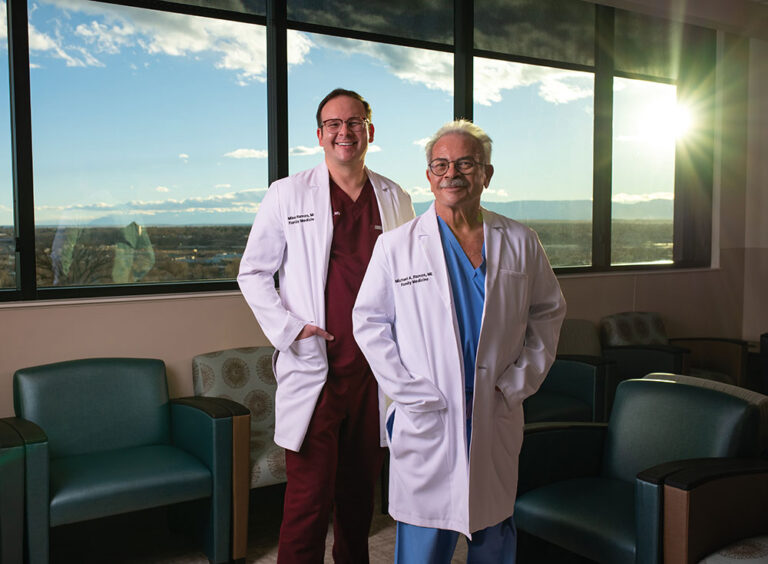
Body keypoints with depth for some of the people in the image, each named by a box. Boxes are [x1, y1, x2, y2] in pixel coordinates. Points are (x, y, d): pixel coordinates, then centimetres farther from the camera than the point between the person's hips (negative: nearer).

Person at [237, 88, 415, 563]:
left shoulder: (396, 200, 8)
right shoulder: (288, 195, 0)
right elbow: (253, 273, 4)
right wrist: (289, 327, -8)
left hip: (377, 370, 3)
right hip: (314, 368, -3)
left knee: (361, 491, 17)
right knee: (309, 498, -1)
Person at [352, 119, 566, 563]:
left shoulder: (520, 243, 4)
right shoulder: (395, 246, -2)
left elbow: (548, 313, 12)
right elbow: (369, 322, 0)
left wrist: (519, 383, 2)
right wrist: (411, 393, -7)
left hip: (498, 422, 2)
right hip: (426, 424, -2)